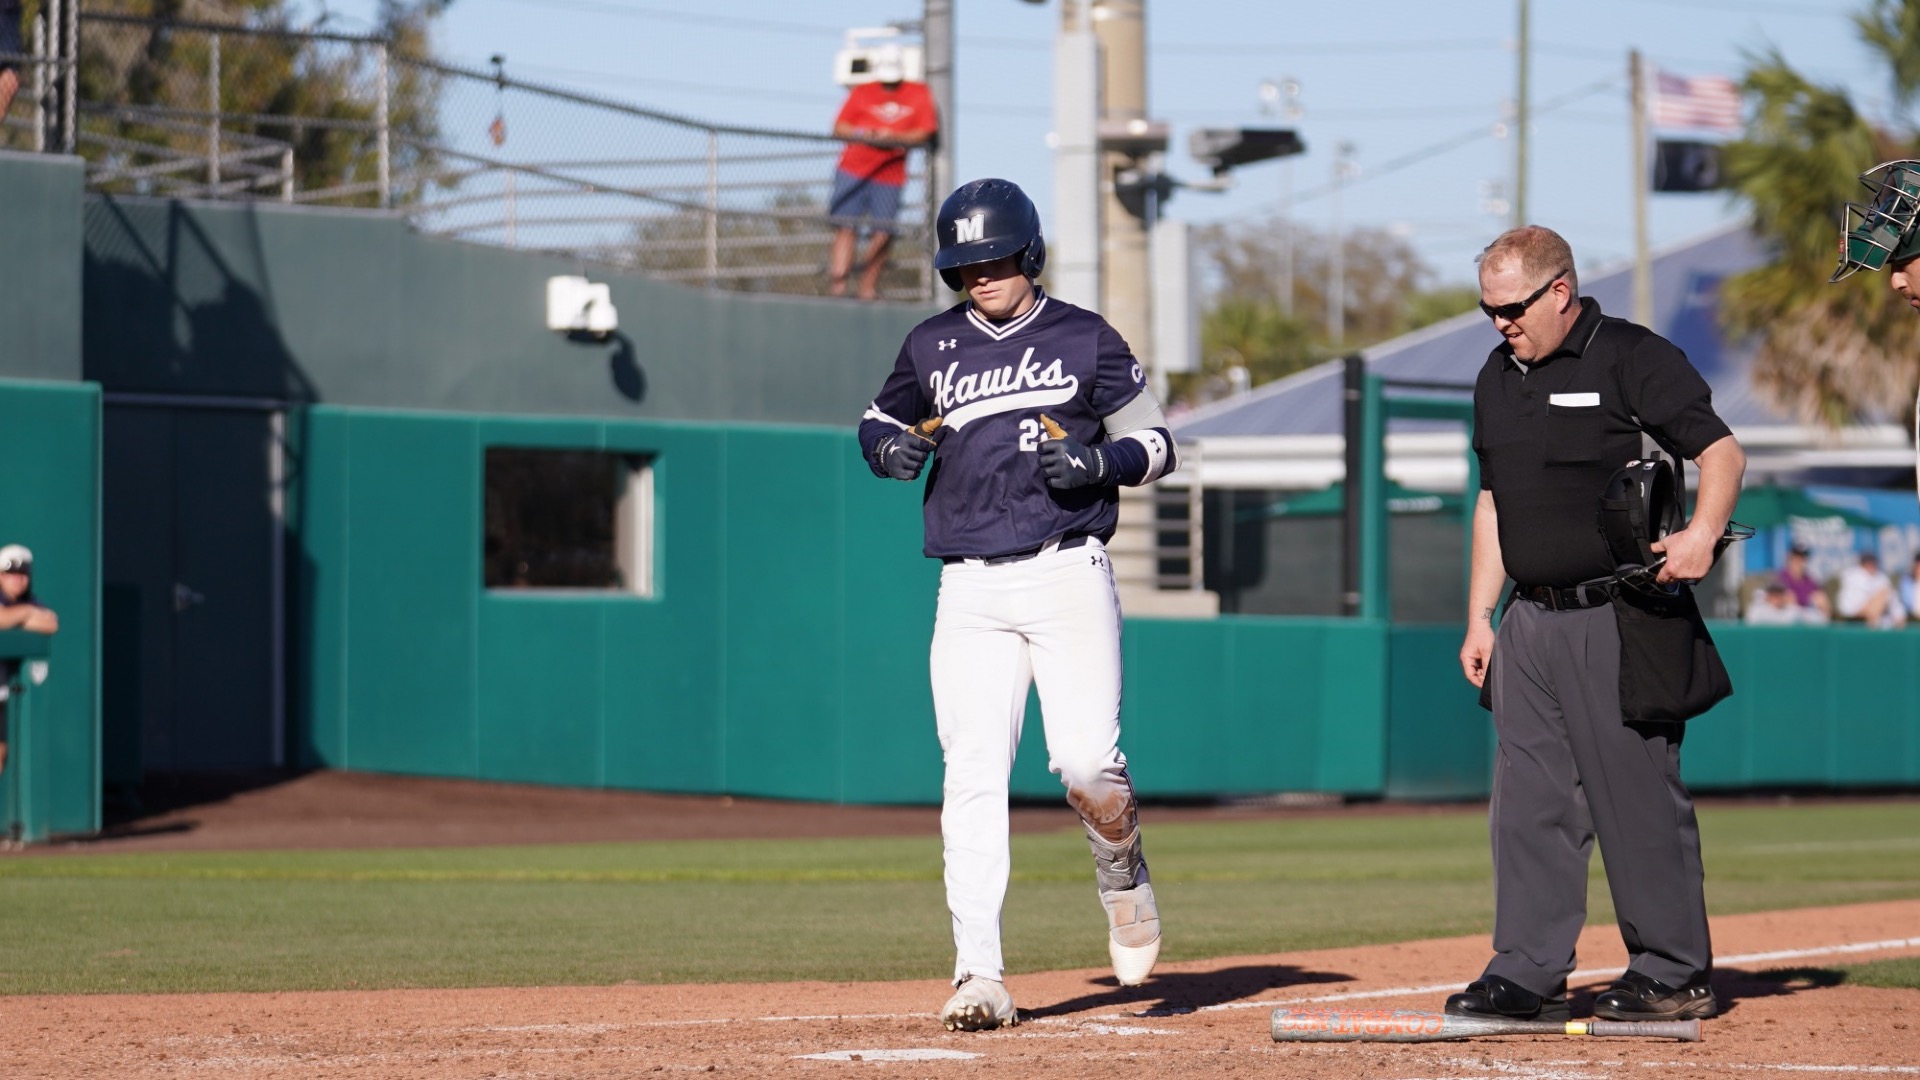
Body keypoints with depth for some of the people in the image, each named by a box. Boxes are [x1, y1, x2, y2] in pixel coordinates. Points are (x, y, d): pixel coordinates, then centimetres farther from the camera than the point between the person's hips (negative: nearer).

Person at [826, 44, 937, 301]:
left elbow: (924, 134, 1)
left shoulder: (919, 94, 8)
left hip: (890, 176, 0)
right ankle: (837, 286, -13)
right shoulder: (861, 93, 10)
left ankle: (868, 287, 3)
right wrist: (862, 135, -14)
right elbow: (840, 128, 6)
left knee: (882, 234, -7)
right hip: (853, 170, 0)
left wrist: (895, 138, -15)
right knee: (846, 228, -9)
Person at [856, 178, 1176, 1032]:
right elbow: (880, 421, 26)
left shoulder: (1085, 340, 4)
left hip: (1068, 576, -2)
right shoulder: (932, 347, 12)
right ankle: (979, 975, -9)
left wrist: (1099, 461, -14)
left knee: (1086, 761, -13)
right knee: (972, 777, -7)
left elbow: (1156, 442, 6)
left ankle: (1123, 877, 21)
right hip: (970, 591, 2)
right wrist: (889, 448, 2)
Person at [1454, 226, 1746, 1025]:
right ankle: (1529, 972, 10)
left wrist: (1702, 533, -27)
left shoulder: (1633, 359, -7)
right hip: (1530, 623, 7)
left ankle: (1673, 974, 2)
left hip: (1618, 619, -7)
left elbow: (1721, 451, -10)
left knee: (1640, 798, -5)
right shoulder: (1498, 379, 15)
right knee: (1528, 803, 6)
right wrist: (1480, 617, 16)